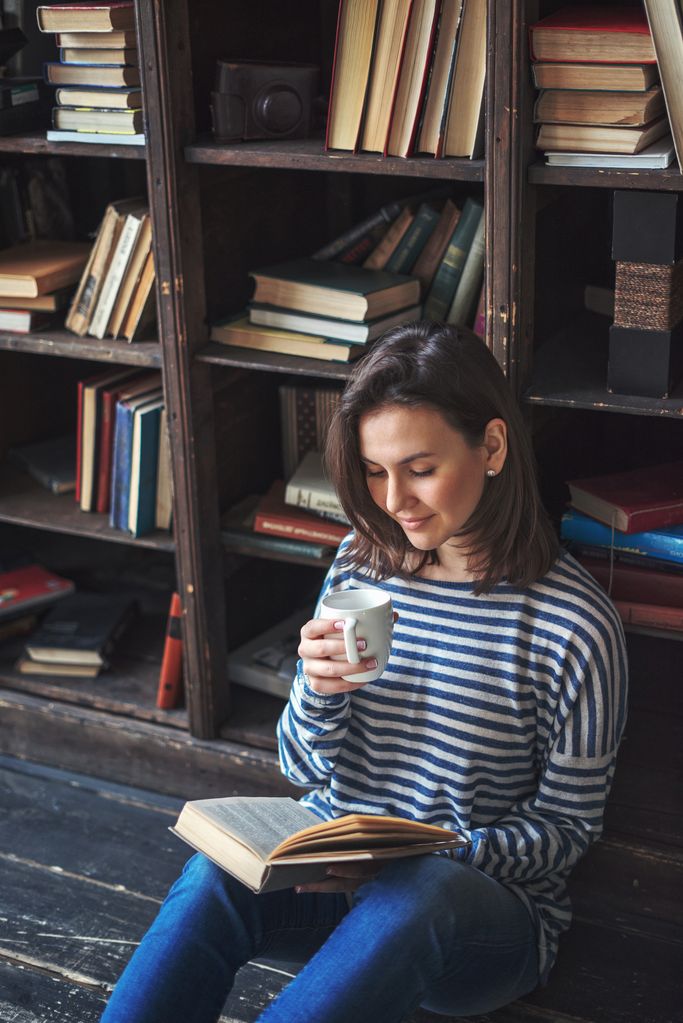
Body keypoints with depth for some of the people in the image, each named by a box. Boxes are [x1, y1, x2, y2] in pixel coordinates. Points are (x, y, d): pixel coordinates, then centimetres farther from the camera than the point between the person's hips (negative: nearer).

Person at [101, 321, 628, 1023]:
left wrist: (434, 856, -21)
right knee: (216, 873, -30)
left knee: (421, 891, -39)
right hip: (332, 869, 3)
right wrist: (319, 690, -18)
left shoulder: (573, 625, -13)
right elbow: (305, 770, 5)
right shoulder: (362, 564, 0)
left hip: (486, 904, -3)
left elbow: (565, 826, -4)